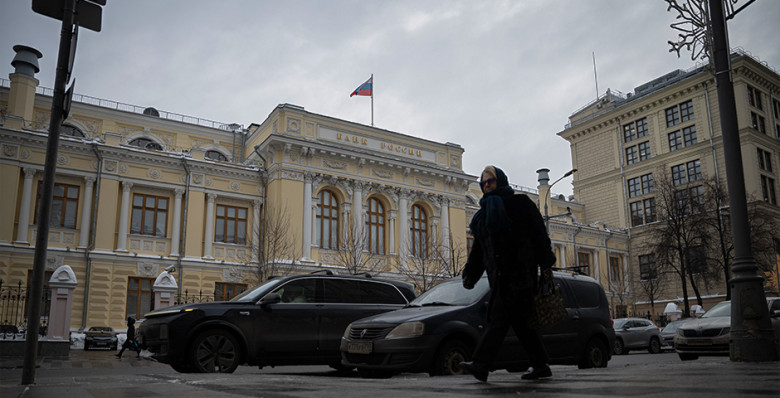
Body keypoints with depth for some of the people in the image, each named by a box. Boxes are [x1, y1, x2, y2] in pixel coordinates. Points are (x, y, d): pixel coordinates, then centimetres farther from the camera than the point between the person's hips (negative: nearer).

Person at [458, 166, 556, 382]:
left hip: (519, 271, -7)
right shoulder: (484, 213, 24)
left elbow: (539, 233, -3)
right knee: (520, 320, 7)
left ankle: (480, 364, -23)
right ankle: (541, 366, 15)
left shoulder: (518, 202, 3)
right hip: (500, 275, 8)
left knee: (500, 317, -15)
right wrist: (469, 273, 11)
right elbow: (478, 248, 22)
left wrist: (546, 265, -11)